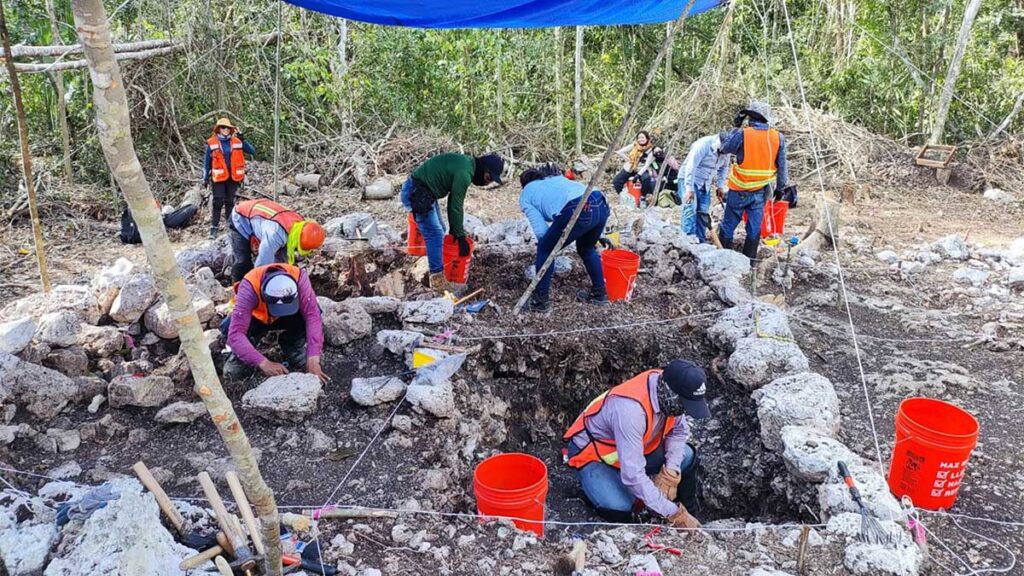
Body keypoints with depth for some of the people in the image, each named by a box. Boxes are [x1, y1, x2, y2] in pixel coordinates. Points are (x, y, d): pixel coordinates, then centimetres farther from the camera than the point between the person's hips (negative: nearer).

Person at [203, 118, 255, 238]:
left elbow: (253, 151, -1)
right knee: (218, 202, -5)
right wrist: (206, 177, 2)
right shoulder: (212, 143, -1)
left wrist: (243, 140, -12)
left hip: (233, 177, 2)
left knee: (230, 201, 11)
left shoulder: (237, 142, 3)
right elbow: (207, 162, 4)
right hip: (219, 177, -2)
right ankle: (214, 227, -1)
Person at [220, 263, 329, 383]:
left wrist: (313, 360, -46)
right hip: (256, 317, -1)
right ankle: (240, 357, 3)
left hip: (288, 318, 1)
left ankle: (295, 354, -2)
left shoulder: (299, 278, -35)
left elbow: (312, 316, -37)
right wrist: (264, 363, -52)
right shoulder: (249, 287, -39)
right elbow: (235, 333, -42)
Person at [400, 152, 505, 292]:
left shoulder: (467, 164, 7)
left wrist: (454, 228, 15)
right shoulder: (464, 174, -24)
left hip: (425, 192, 11)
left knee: (439, 231, 17)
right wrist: (460, 236, -11)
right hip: (416, 194, -11)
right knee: (435, 234, -11)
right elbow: (456, 206, -19)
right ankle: (437, 278, -5)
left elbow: (454, 200, 13)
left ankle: (437, 266, 28)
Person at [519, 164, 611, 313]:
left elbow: (541, 231, 12)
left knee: (545, 250, 18)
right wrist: (597, 234, 37)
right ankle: (599, 294, 42)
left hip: (576, 211, -6)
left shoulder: (525, 195, 23)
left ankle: (541, 301, 22)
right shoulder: (557, 177, 40)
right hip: (601, 205, 6)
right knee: (586, 248, 33)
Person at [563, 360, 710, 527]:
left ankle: (690, 516, 17)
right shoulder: (631, 409, -41)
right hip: (592, 454, -7)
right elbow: (632, 475, -39)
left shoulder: (668, 391, -19)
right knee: (619, 508, -32)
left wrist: (670, 472, -17)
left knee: (687, 457, -4)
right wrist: (673, 513, -33)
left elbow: (679, 430, -1)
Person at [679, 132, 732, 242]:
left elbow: (724, 168, 12)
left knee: (703, 213, 4)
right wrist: (689, 189, -30)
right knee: (690, 209, -17)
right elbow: (690, 167, -28)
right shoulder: (703, 144, -26)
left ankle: (701, 241, 11)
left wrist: (721, 186, 5)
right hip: (690, 179, -6)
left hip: (705, 184, 6)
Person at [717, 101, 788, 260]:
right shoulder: (778, 137, -3)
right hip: (761, 192, 3)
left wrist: (736, 127, 9)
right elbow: (782, 166, 3)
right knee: (754, 227, 11)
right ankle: (749, 259, 16)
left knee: (728, 225, 8)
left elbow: (725, 148, 3)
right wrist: (781, 187, 14)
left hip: (740, 191, -3)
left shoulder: (743, 134, -15)